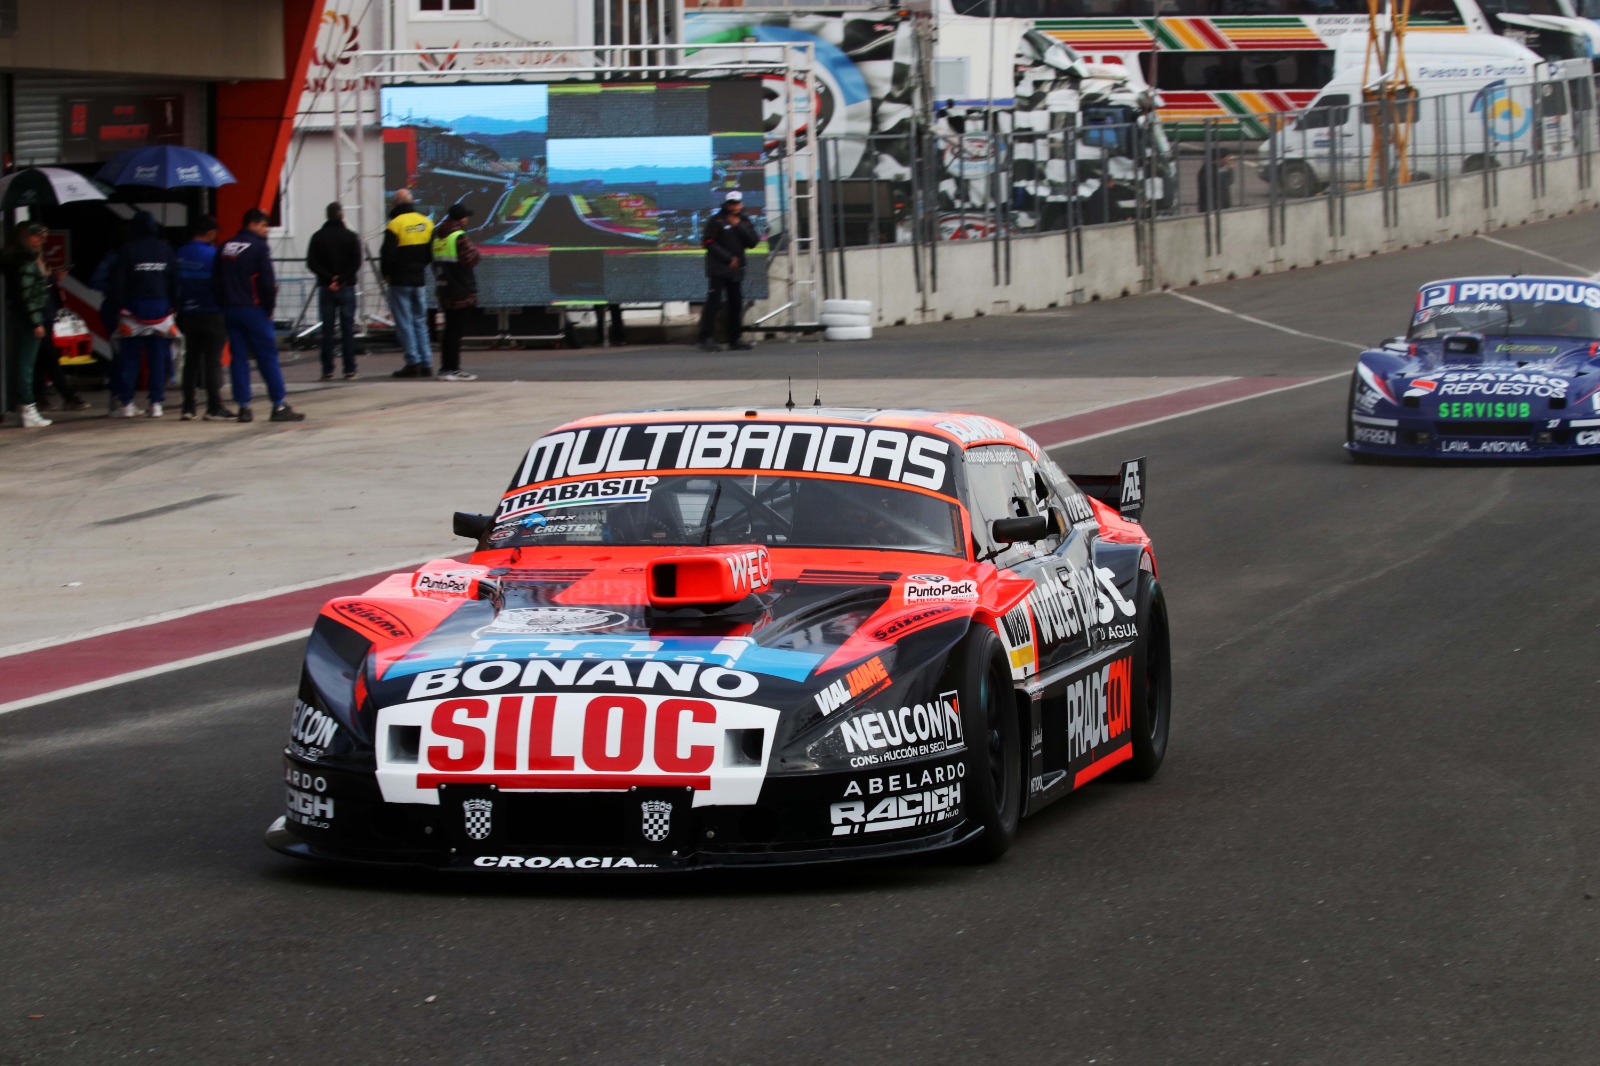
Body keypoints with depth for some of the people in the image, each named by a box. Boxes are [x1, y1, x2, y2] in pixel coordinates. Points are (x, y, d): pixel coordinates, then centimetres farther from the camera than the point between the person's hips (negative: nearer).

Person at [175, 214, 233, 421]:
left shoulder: (180, 255, 2)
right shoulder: (213, 255, -14)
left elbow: (174, 284, 6)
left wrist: (179, 310, 13)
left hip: (188, 316, 5)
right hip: (212, 315, -5)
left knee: (191, 360, 12)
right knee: (213, 361, -2)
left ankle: (188, 407, 12)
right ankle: (214, 408, -5)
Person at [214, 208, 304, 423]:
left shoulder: (226, 247, 12)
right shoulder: (259, 246, -8)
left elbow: (218, 279, 13)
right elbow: (268, 281, -12)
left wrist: (224, 305, 15)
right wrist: (269, 308, -1)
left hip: (230, 309, 6)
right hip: (253, 309, -6)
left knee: (238, 358, 8)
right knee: (268, 357, -2)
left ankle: (243, 407, 4)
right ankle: (279, 406, -3)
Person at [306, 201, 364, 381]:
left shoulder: (318, 237, 2)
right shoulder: (350, 237, -1)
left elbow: (312, 263, -5)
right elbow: (356, 263, -9)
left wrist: (329, 277, -7)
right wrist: (341, 279, -8)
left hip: (325, 287, 1)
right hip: (346, 288, -1)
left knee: (327, 330, 4)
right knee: (347, 329, 1)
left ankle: (327, 371, 0)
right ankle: (350, 370, -2)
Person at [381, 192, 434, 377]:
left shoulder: (394, 225, -14)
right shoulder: (426, 223, 4)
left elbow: (387, 255, -13)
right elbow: (431, 253, 10)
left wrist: (386, 274, 4)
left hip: (399, 280, -5)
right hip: (419, 279, 5)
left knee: (404, 322, -1)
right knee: (419, 321, 12)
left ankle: (413, 362, -8)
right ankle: (426, 364, 8)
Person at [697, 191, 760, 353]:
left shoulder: (744, 222, 12)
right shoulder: (717, 221, -3)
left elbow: (753, 242, 1)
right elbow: (708, 242, -9)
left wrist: (739, 226, -9)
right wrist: (728, 258, -13)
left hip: (735, 269, 6)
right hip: (718, 268, -6)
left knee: (736, 303, 7)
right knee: (714, 302, -13)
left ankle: (734, 339, 14)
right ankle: (705, 338, -15)